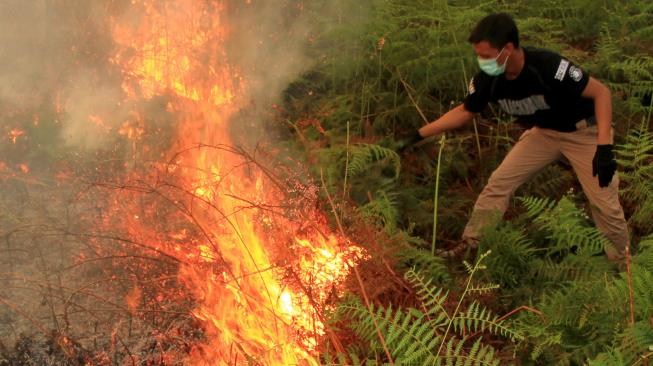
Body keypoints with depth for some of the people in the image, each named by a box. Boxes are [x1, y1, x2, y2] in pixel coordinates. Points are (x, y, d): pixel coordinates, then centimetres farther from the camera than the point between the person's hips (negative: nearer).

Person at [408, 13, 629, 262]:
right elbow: (464, 112, 1)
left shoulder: (547, 66, -37)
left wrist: (604, 147, -38)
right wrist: (418, 135, -2)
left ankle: (621, 264, 15)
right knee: (498, 183, -2)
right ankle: (469, 245, 12)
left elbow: (601, 92, -29)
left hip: (583, 131, -5)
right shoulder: (487, 79, -19)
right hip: (544, 131, 5)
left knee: (604, 202, -7)